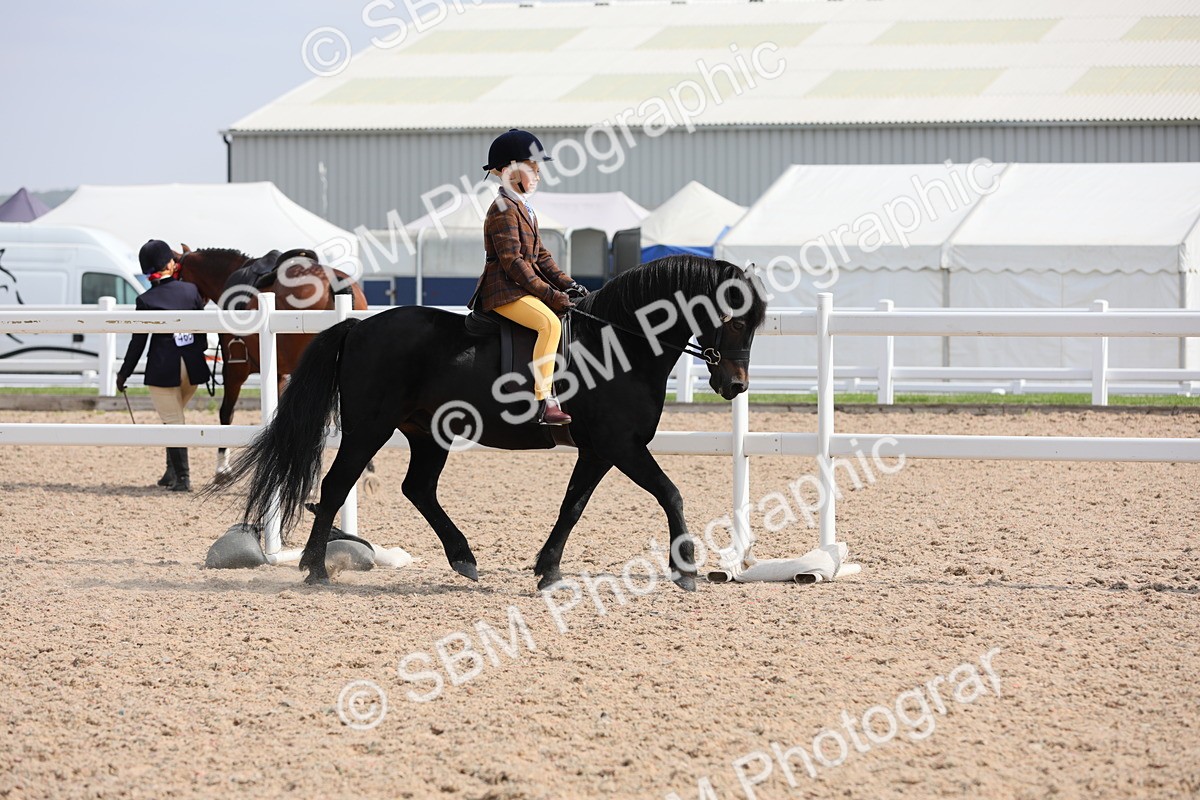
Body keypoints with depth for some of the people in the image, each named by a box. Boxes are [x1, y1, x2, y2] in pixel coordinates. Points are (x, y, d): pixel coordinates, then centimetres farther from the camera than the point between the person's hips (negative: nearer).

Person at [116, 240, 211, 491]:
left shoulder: (146, 300, -9)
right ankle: (172, 470, 21)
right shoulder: (191, 291, -1)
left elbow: (138, 342, -6)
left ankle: (182, 477, 1)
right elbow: (203, 327, 8)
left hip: (163, 368, -4)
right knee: (174, 416, 22)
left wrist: (124, 373, 4)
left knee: (172, 421, 3)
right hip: (193, 366, 4)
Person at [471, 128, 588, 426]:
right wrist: (549, 294, -21)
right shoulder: (503, 210, -13)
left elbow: (540, 255, 21)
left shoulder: (524, 209, 20)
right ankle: (544, 403, -37)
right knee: (550, 322, -31)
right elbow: (512, 261, -20)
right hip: (503, 291, -11)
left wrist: (566, 284, 6)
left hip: (524, 287, 11)